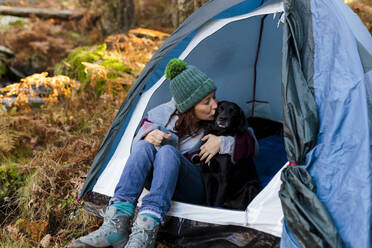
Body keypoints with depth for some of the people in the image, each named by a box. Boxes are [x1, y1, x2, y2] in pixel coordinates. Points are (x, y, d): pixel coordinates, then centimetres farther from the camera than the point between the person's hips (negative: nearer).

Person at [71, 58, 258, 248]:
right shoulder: (167, 113, -4)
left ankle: (145, 231, -50)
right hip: (160, 181, 3)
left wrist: (222, 143, -20)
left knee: (168, 152, -33)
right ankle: (117, 222, -41)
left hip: (196, 192, -2)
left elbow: (251, 144, -2)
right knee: (144, 147, -28)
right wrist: (149, 134, -17)